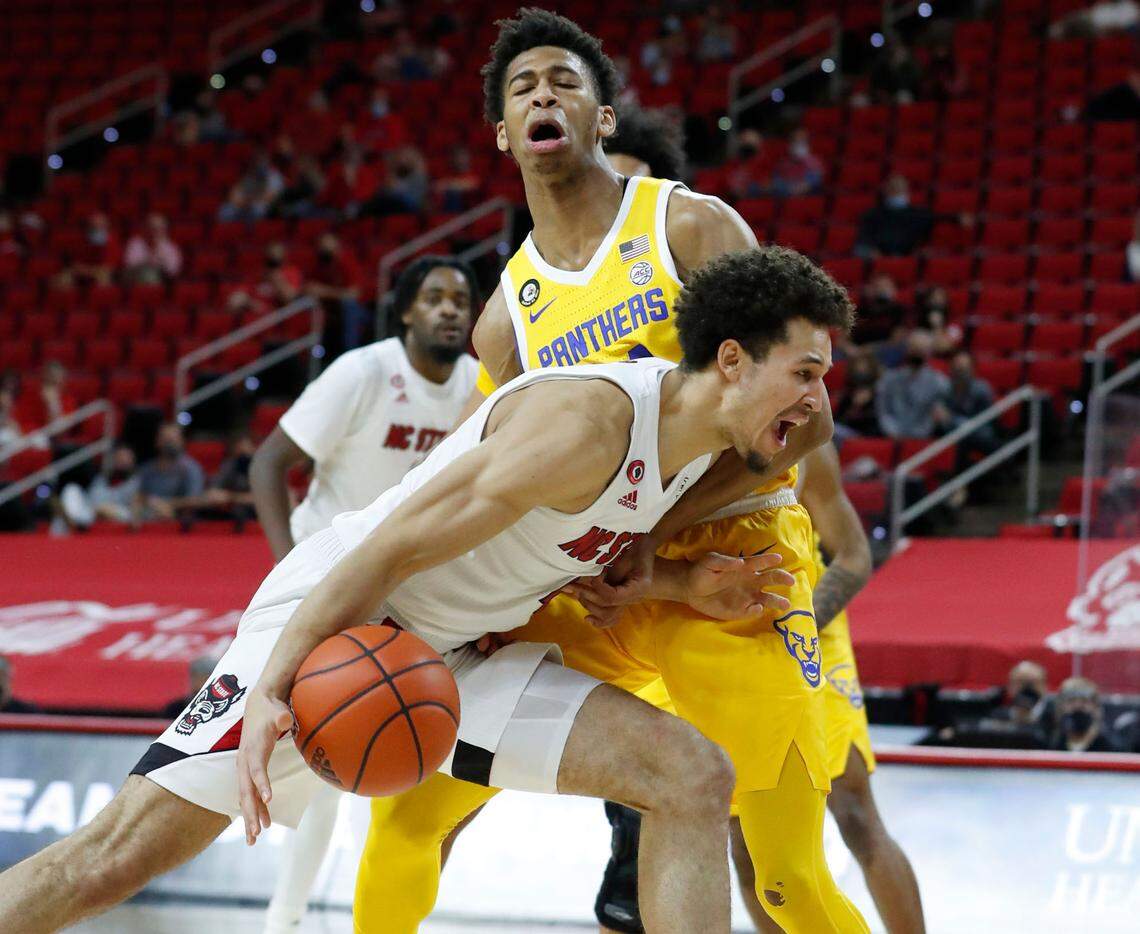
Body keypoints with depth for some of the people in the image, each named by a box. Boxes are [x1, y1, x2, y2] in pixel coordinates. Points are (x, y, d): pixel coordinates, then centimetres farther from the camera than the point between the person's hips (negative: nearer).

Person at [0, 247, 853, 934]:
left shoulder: (704, 439, 1)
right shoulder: (589, 419, -26)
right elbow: (393, 549, -26)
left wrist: (688, 588, 1)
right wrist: (274, 688, -31)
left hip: (460, 657, 8)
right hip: (332, 622, -8)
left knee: (694, 779, -7)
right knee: (126, 852, -12)